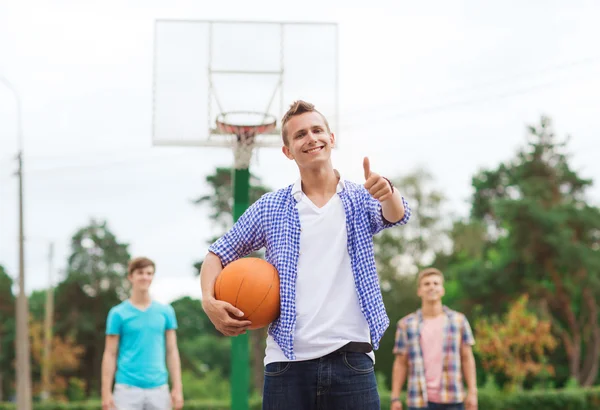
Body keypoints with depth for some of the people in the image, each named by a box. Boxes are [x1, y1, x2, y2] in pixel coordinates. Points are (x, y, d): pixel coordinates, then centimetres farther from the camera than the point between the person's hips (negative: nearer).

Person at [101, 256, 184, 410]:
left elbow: (172, 351, 10)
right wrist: (106, 392, -5)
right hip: (127, 388, -3)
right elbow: (110, 354, 1)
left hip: (158, 389, 3)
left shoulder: (166, 311, 9)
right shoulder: (118, 313, 2)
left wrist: (177, 388, 3)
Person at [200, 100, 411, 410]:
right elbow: (218, 254, 15)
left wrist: (387, 194, -37)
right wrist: (209, 300, -5)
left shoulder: (361, 200, 8)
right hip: (287, 362, 1)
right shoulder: (270, 207, 10)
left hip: (351, 360, 0)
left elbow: (397, 216, -13)